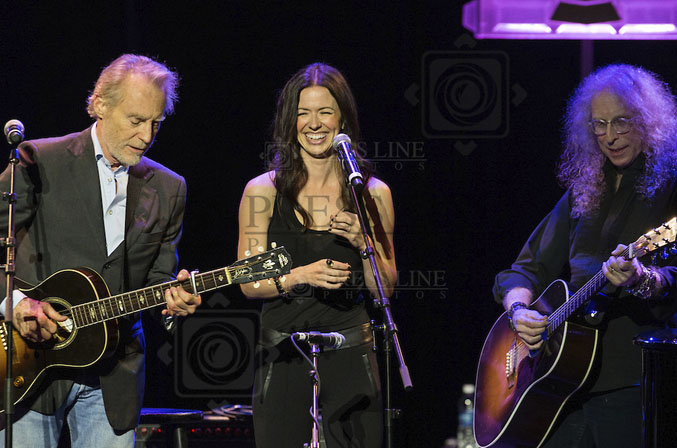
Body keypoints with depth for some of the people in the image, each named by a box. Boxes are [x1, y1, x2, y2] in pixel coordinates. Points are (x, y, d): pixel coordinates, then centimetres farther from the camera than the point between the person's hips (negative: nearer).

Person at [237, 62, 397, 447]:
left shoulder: (373, 193, 5)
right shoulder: (263, 191, 1)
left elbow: (386, 288, 7)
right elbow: (249, 283, -1)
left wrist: (364, 243, -11)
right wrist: (301, 276, -18)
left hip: (350, 352, 1)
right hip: (283, 353, -1)